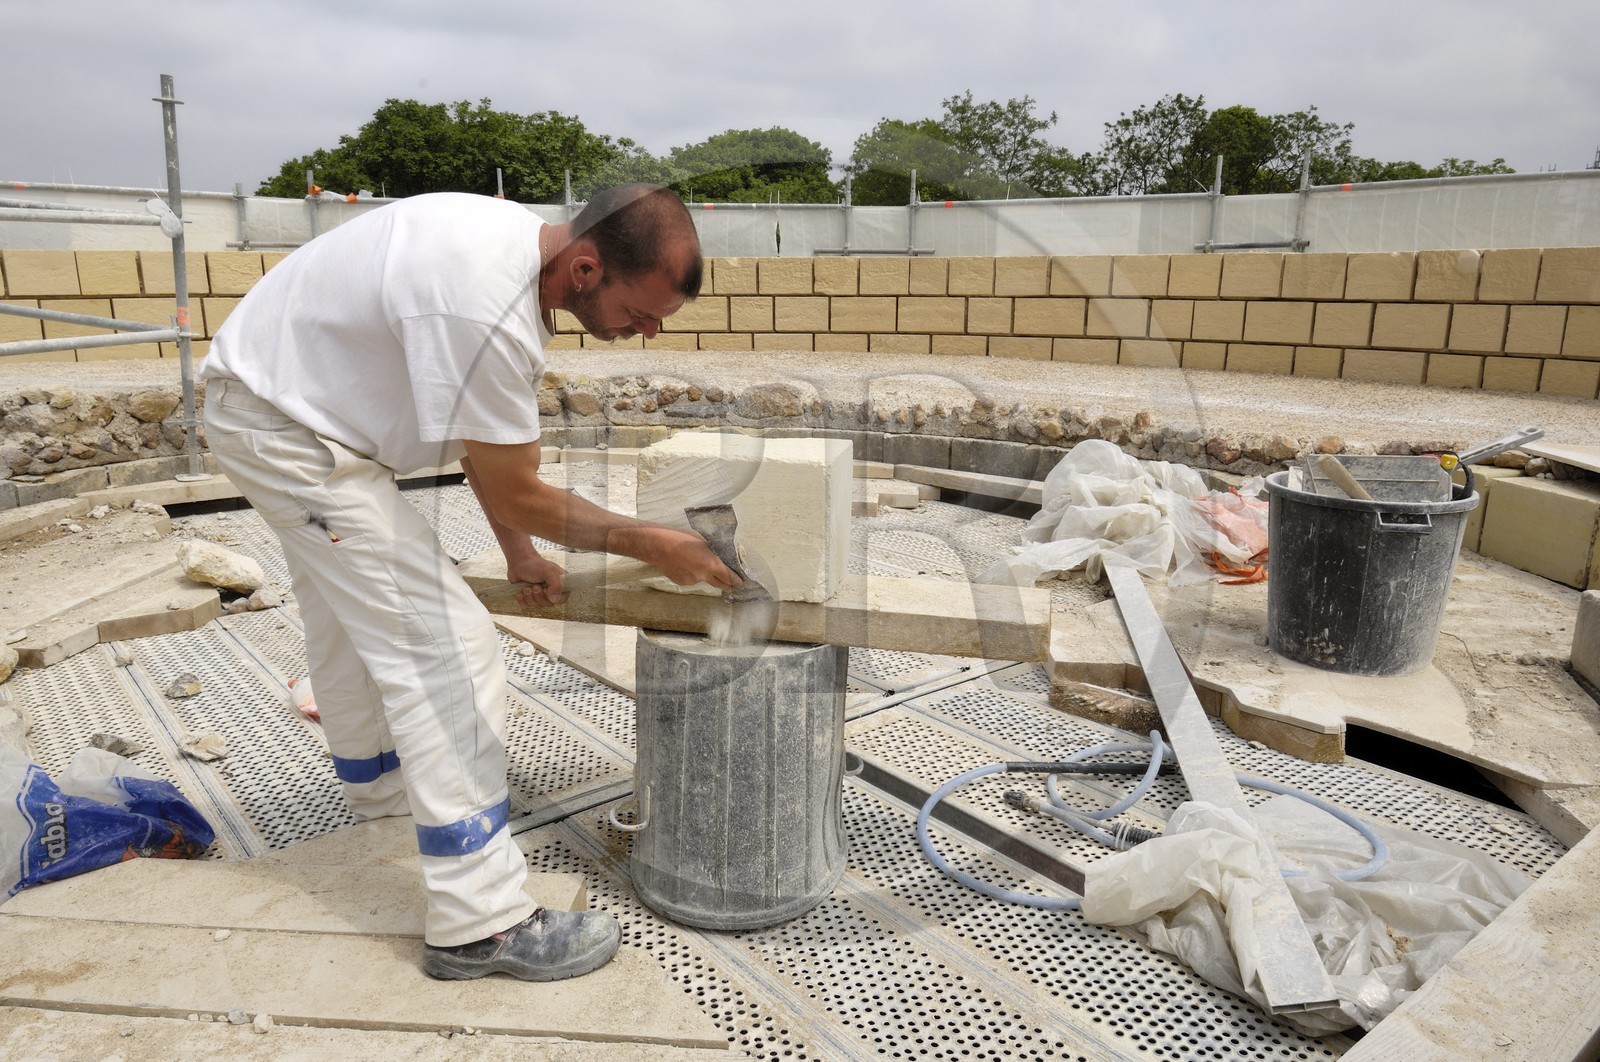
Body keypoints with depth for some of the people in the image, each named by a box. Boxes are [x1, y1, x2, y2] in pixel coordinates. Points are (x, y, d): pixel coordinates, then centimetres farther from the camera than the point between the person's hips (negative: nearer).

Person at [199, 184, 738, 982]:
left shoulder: (522, 244, -4)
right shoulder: (487, 312, -35)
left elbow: (485, 432, 7)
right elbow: (516, 494, -23)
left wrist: (517, 553, 8)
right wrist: (649, 544, -14)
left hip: (277, 391, 11)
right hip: (284, 430, -10)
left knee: (351, 612, 27)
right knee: (446, 647, -14)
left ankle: (375, 782, 53)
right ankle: (478, 923, -7)